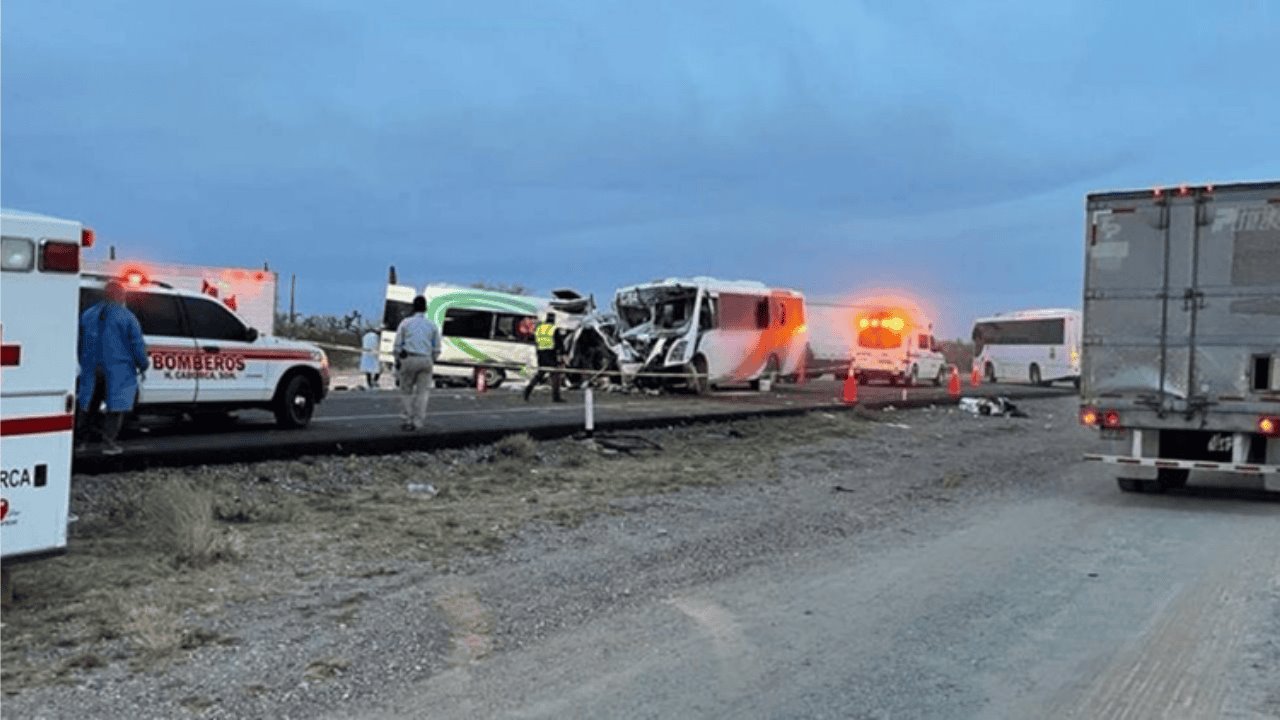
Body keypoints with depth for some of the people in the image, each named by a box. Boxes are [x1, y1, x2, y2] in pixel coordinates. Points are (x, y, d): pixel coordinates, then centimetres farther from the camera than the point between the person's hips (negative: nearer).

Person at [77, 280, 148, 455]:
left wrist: (85, 365, 22)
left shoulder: (88, 315, 9)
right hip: (118, 372, -4)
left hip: (92, 370, 4)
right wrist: (142, 366, 4)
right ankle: (108, 442, 1)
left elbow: (79, 344, 13)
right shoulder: (127, 317, -6)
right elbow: (138, 345, -7)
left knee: (88, 408, 15)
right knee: (116, 408, 3)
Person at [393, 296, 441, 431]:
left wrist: (397, 361, 10)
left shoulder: (405, 322, 3)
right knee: (422, 392, 6)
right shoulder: (432, 325, 7)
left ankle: (410, 419, 8)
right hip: (426, 360, 1)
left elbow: (397, 345, 0)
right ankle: (418, 422, 0)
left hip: (408, 359, -1)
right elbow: (436, 348, 9)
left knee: (406, 391, 12)